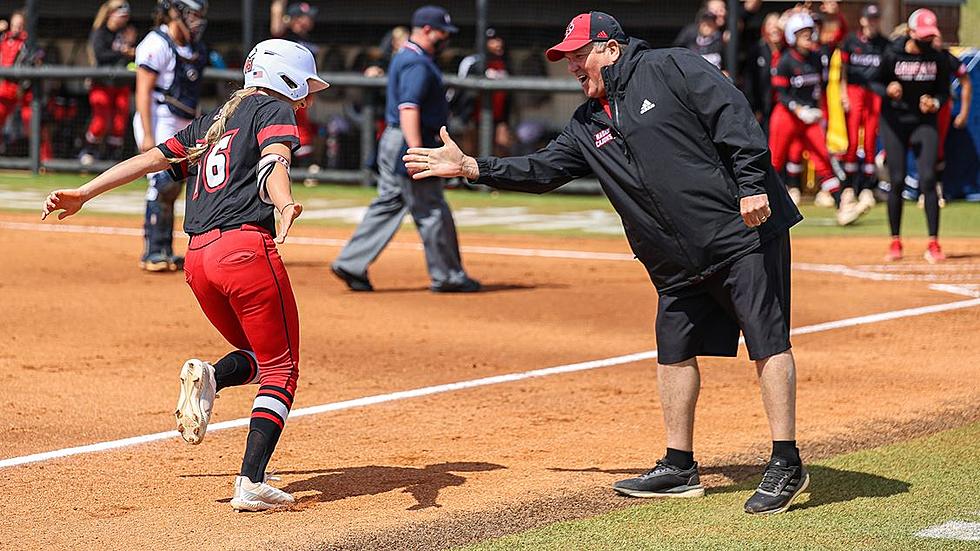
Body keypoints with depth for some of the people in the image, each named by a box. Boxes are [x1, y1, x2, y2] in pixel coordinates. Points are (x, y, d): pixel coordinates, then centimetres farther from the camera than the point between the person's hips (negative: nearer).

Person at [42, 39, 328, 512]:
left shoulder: (210, 123, 27)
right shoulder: (274, 109, 7)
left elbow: (153, 158, 19)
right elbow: (273, 158, -15)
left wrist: (84, 194, 17)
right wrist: (285, 205, -34)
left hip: (198, 257, 7)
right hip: (248, 246, -7)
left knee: (258, 357, 23)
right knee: (280, 368, 2)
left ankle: (208, 378, -10)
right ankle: (251, 485, -13)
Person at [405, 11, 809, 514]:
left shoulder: (672, 69, -4)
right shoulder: (588, 125, 17)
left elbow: (734, 117, -11)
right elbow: (542, 170, 16)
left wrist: (752, 185, -20)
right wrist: (469, 167, 8)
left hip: (745, 231, -8)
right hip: (679, 262, 8)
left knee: (768, 341, -8)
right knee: (674, 352, 10)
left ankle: (786, 466, -6)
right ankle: (679, 469, 20)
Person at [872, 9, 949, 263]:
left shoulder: (938, 58, -3)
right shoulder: (892, 54, -8)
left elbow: (944, 91, 5)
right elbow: (875, 82, 1)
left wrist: (935, 103, -16)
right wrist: (887, 91, -20)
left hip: (924, 122, 1)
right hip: (894, 121, -1)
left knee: (928, 179, -10)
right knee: (896, 181, 1)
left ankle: (933, 244, -7)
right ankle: (895, 242, 13)